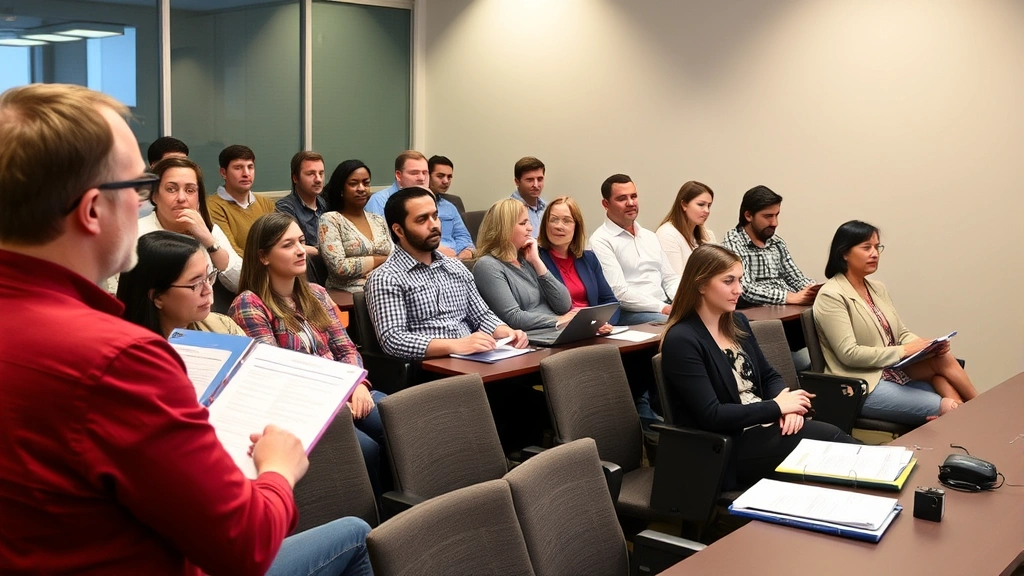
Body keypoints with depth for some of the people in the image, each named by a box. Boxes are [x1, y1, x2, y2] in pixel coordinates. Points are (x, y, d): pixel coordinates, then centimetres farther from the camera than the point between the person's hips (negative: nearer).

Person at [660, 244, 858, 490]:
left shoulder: (737, 323, 10)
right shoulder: (681, 341, -16)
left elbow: (769, 376, 17)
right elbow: (712, 416, -20)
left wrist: (787, 404, -6)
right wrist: (777, 406, -14)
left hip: (763, 426, 7)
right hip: (727, 446, -7)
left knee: (832, 438, -18)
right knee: (832, 440, -20)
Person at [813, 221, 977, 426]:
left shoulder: (877, 288, 13)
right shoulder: (831, 296, -12)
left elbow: (901, 334, 13)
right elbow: (849, 354, -19)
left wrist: (927, 346, -9)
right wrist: (903, 351, -19)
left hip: (893, 372, 8)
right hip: (861, 386, -8)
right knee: (944, 408, -17)